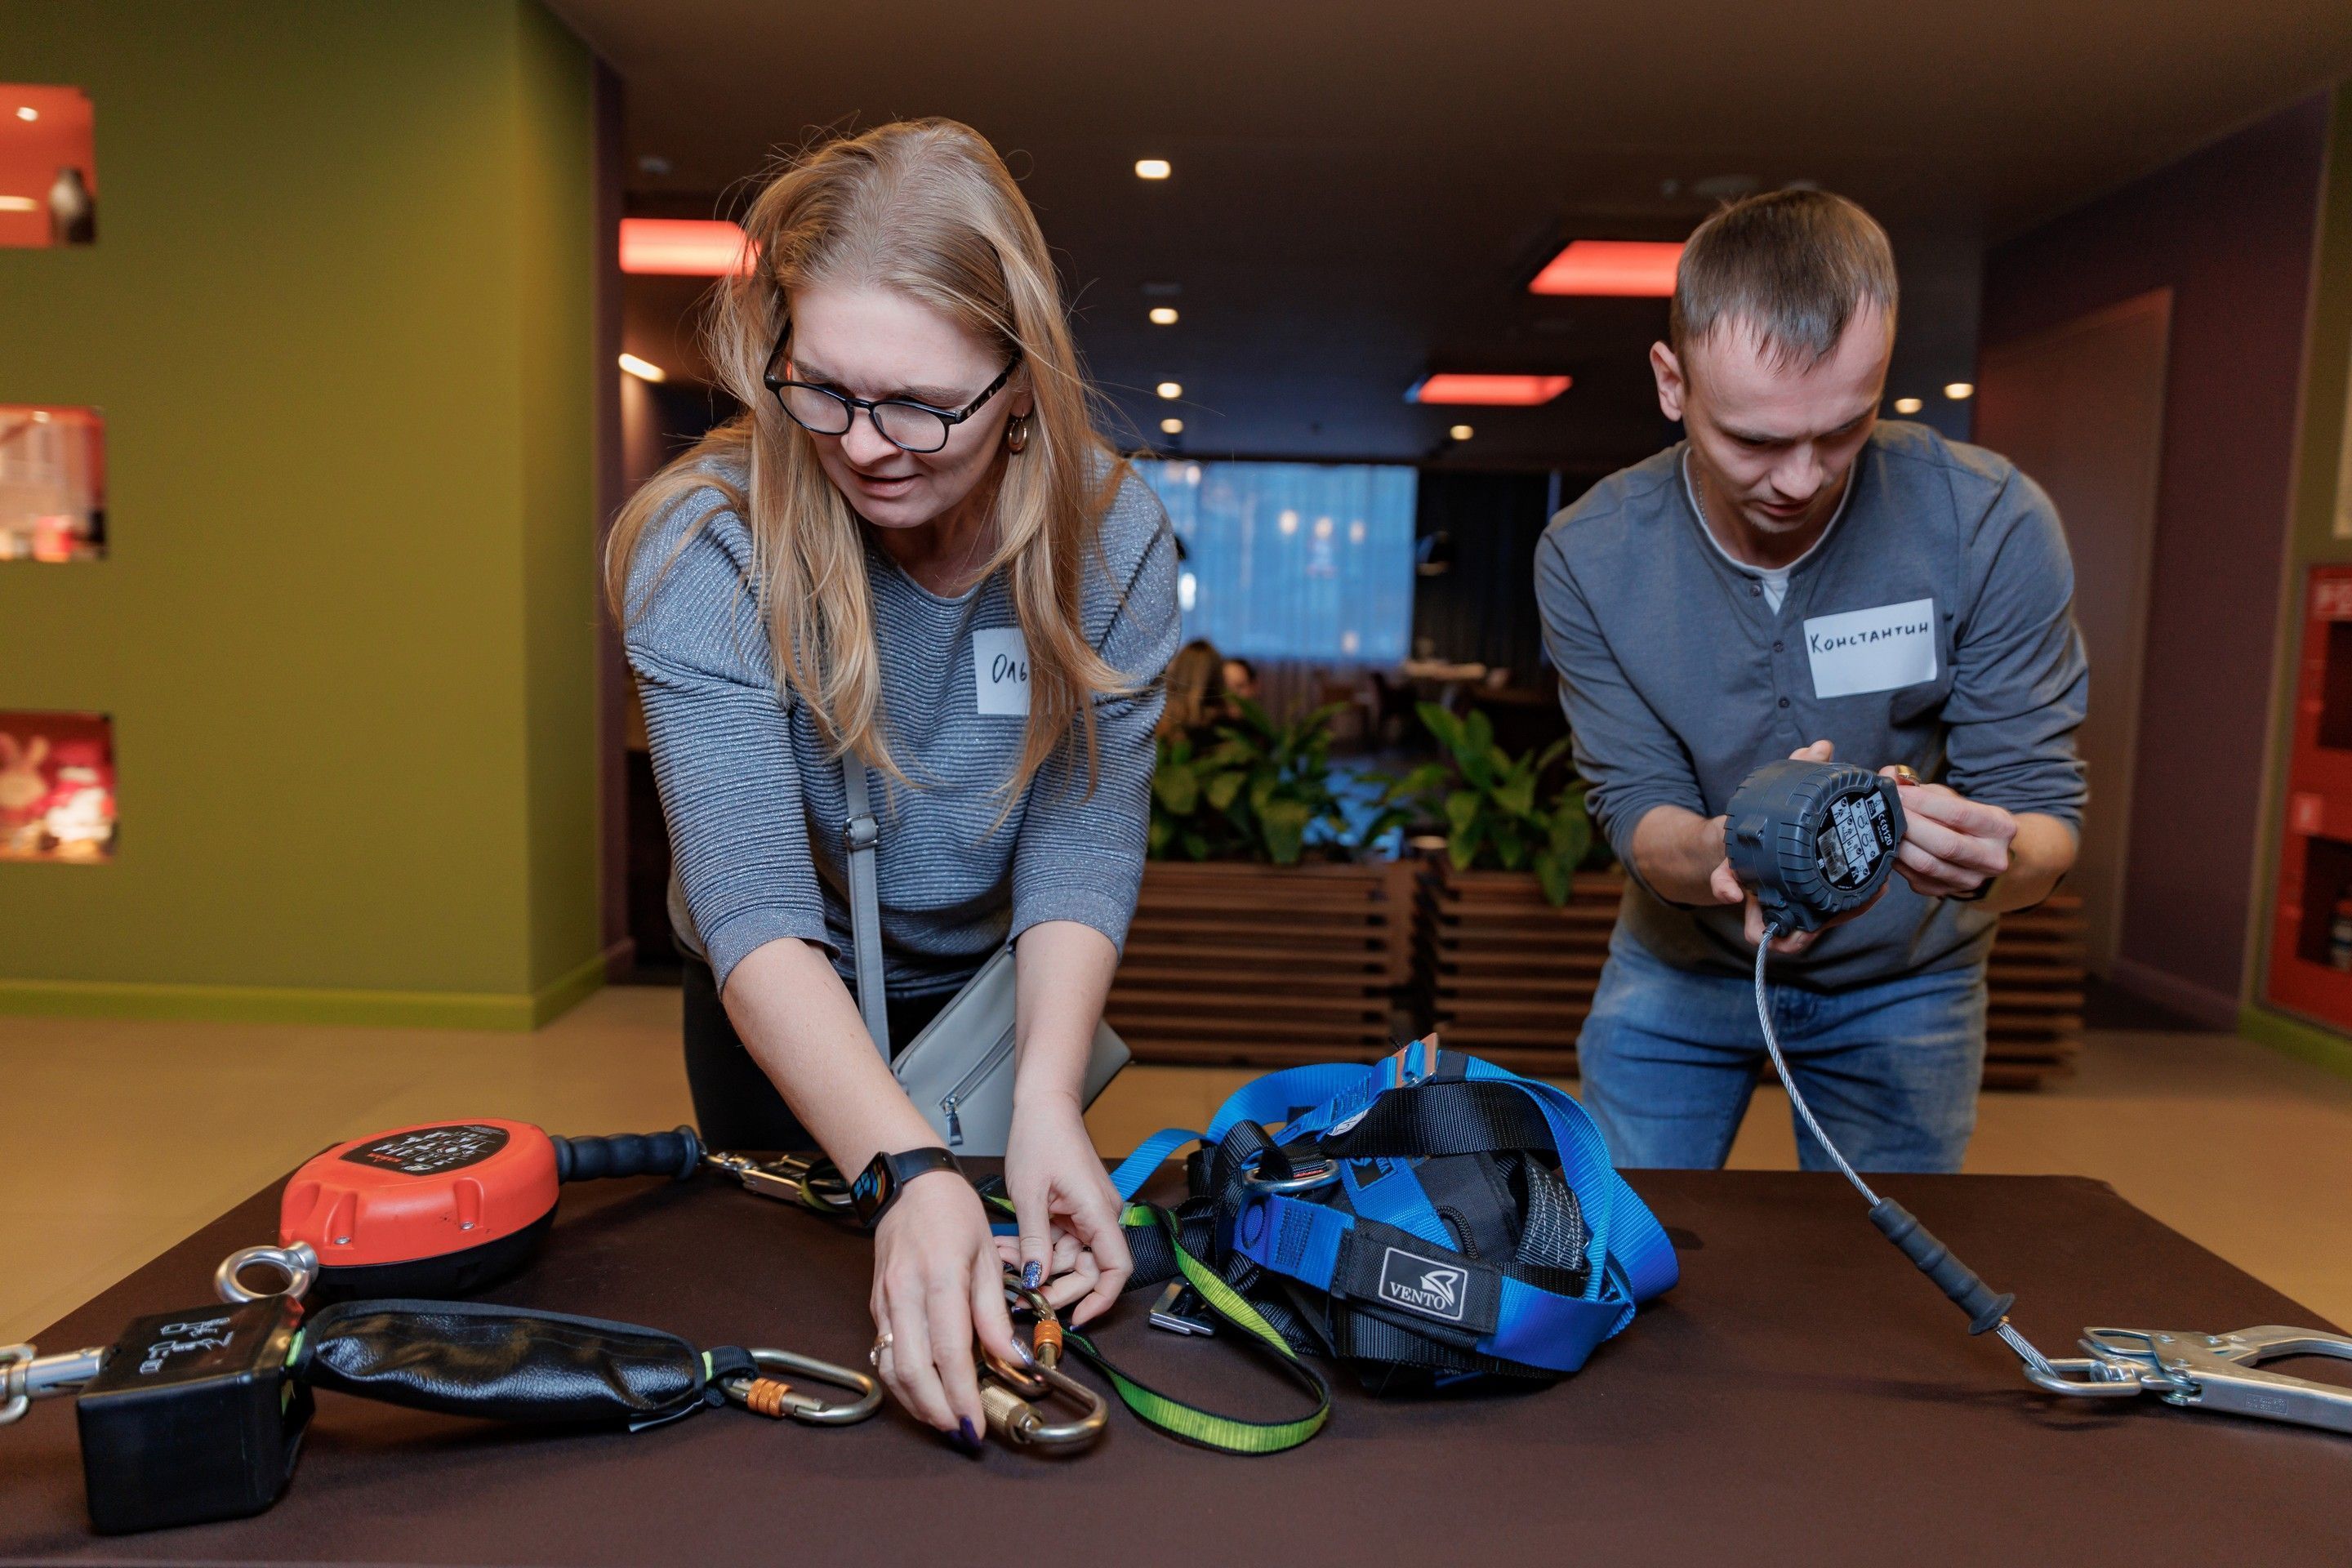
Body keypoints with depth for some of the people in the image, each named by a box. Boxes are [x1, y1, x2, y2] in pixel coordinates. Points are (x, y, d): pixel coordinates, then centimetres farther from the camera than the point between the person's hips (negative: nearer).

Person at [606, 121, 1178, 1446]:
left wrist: (1045, 1101, -40)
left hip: (1005, 997, 2)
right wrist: (907, 1175, -51)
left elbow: (1084, 846, -23)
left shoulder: (1112, 541, -22)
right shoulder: (707, 553, -30)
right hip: (783, 1022, -1)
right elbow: (755, 907, -38)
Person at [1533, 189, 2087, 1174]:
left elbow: (2045, 814, -19)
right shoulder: (1588, 558, -20)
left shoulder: (1990, 525, -22)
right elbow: (1634, 807, -18)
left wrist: (1985, 856, -44)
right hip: (1681, 967, 1)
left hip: (1905, 979, 0)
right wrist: (1722, 854, -42)